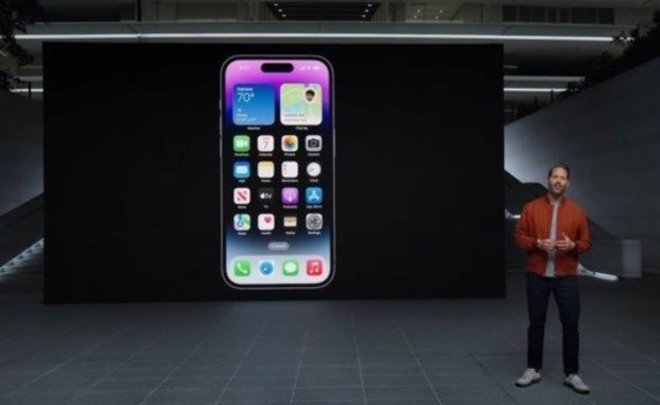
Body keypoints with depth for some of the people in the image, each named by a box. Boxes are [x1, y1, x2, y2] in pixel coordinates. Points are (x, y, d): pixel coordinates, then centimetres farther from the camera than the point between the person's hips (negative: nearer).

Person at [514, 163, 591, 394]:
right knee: (536, 323, 9)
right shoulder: (531, 208, 1)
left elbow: (586, 242, 6)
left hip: (566, 277, 1)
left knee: (570, 325, 3)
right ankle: (533, 369, 21)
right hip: (537, 276, 0)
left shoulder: (577, 211, 4)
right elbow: (519, 236, 1)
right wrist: (537, 243, -17)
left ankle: (572, 374, 17)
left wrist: (573, 245, -15)